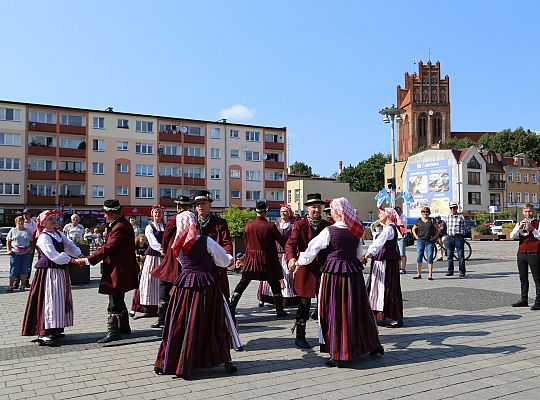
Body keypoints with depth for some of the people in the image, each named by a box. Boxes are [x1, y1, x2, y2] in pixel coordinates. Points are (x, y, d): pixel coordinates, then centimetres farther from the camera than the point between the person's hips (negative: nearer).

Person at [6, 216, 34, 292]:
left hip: (26, 253, 1)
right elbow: (8, 241, 9)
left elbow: (32, 241, 16)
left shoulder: (28, 231, 11)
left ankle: (22, 285, 13)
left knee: (24, 270, 3)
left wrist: (31, 249, 2)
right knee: (14, 270, -3)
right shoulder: (13, 231, 8)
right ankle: (11, 286, 3)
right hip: (15, 253, -1)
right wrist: (8, 250, -3)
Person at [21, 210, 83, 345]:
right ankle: (43, 334, -5)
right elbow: (54, 256, -23)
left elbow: (70, 245, 7)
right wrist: (73, 260, -24)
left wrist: (80, 255, -10)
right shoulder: (43, 238, -15)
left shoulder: (58, 234, 11)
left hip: (61, 272, 9)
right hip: (49, 272, -9)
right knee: (49, 300, -10)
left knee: (61, 300, 13)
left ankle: (55, 330, 24)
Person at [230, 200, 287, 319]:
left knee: (242, 284, 9)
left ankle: (231, 308, 6)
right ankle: (280, 310, 10)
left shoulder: (248, 226, -1)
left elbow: (245, 242, 10)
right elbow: (281, 241, -4)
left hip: (251, 259, 3)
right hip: (268, 260, -3)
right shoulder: (270, 226, -12)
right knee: (275, 285, 10)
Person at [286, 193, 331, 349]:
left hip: (324, 269, 3)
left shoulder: (327, 225, 8)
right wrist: (291, 258, -33)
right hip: (305, 269, -3)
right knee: (304, 304, 4)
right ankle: (300, 336, 18)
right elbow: (290, 244, -13)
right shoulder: (299, 225, -3)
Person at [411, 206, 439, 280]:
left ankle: (430, 275, 3)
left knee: (430, 258, -2)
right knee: (419, 257, 1)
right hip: (420, 240, 2)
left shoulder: (432, 220, 3)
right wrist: (415, 236, 7)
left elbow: (438, 229, 8)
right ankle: (418, 274, 10)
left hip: (430, 241, -2)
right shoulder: (418, 220, 8)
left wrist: (435, 236, -3)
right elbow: (413, 229, 20)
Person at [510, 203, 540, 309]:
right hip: (521, 253, 5)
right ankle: (524, 300, 19)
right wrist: (520, 227, -15)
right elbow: (512, 236, -1)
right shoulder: (519, 224, 13)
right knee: (523, 279, 11)